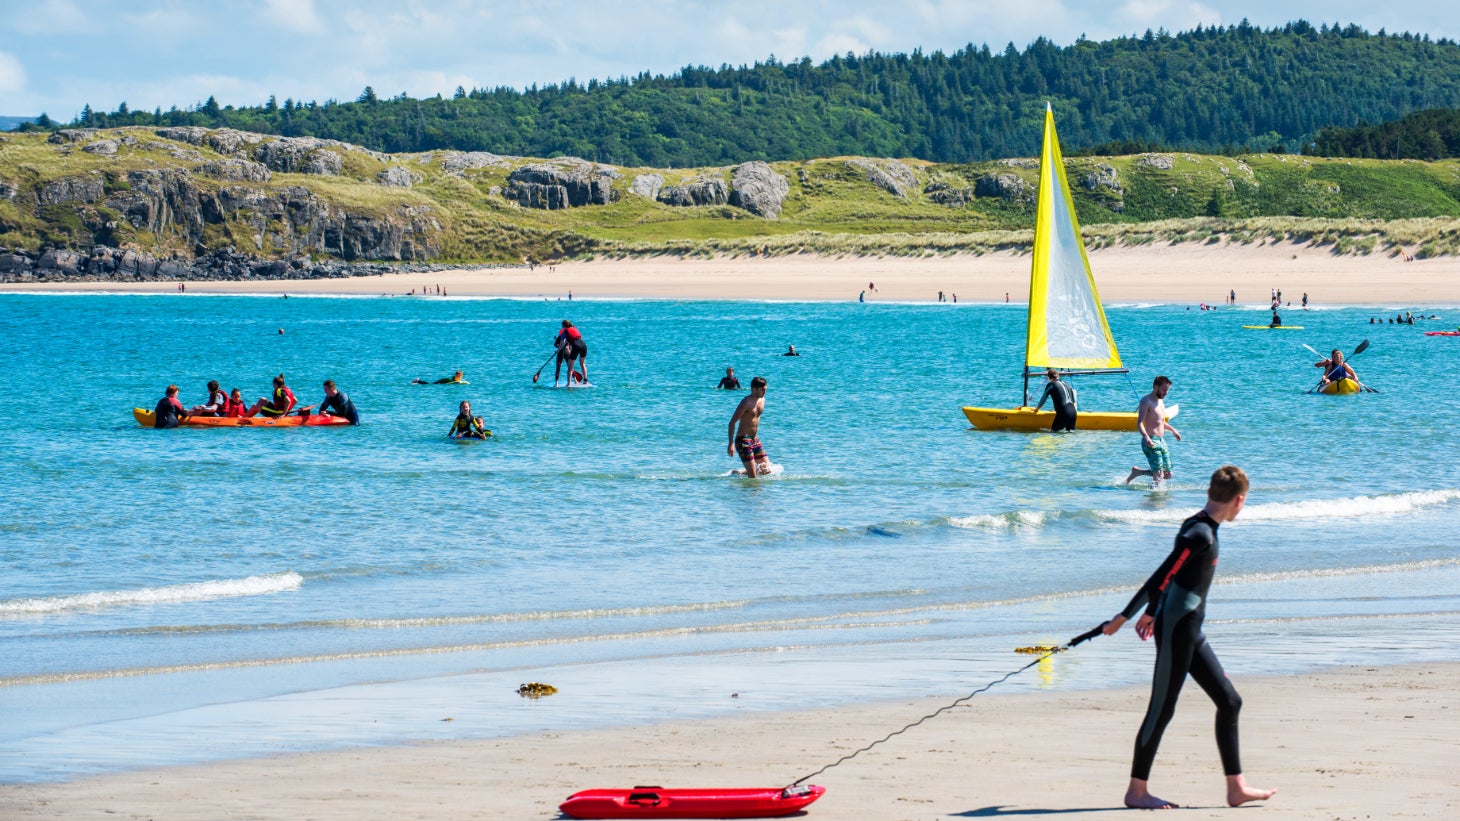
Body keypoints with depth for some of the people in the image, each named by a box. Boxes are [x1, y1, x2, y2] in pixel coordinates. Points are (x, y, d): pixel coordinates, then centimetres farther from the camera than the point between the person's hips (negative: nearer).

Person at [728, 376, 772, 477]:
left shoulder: (762, 400, 8)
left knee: (767, 469, 7)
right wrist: (731, 443, -24)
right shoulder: (746, 402, -17)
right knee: (752, 476, -12)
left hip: (755, 440, 8)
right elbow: (732, 422, -18)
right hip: (743, 440, -8)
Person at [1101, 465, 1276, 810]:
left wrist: (1151, 612, 32)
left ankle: (1236, 788, 13)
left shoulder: (1199, 528, 11)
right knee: (1162, 708, -3)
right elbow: (1161, 577, -19)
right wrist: (1124, 618, -17)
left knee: (1229, 701, 10)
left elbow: (1171, 575, 22)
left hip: (1189, 631, 10)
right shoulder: (1201, 535, -19)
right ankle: (1136, 791, 6)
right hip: (1175, 629, -10)